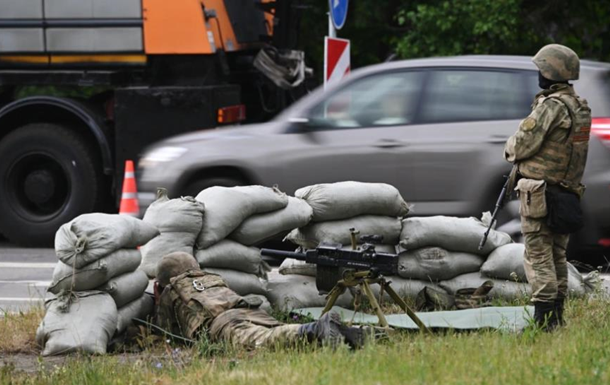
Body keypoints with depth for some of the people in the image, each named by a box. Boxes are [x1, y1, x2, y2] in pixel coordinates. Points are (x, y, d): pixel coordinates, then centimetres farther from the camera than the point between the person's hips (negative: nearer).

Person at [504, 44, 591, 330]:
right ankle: (557, 316, 18)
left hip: (539, 193, -9)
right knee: (557, 257, 14)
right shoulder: (581, 108, 11)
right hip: (568, 192, 9)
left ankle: (543, 320, -12)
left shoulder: (552, 106, -18)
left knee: (538, 256, -7)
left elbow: (523, 144, -18)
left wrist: (511, 148, 4)